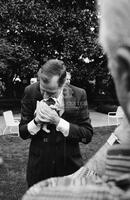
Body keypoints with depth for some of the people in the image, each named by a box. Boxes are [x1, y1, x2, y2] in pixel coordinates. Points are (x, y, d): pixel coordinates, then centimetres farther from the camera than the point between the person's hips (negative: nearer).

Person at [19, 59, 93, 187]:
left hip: (70, 165, 0)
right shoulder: (31, 92, -10)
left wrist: (57, 121, -23)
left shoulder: (78, 95, -13)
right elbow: (22, 132, -2)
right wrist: (37, 121, -23)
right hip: (38, 166, 1)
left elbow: (87, 135, -11)